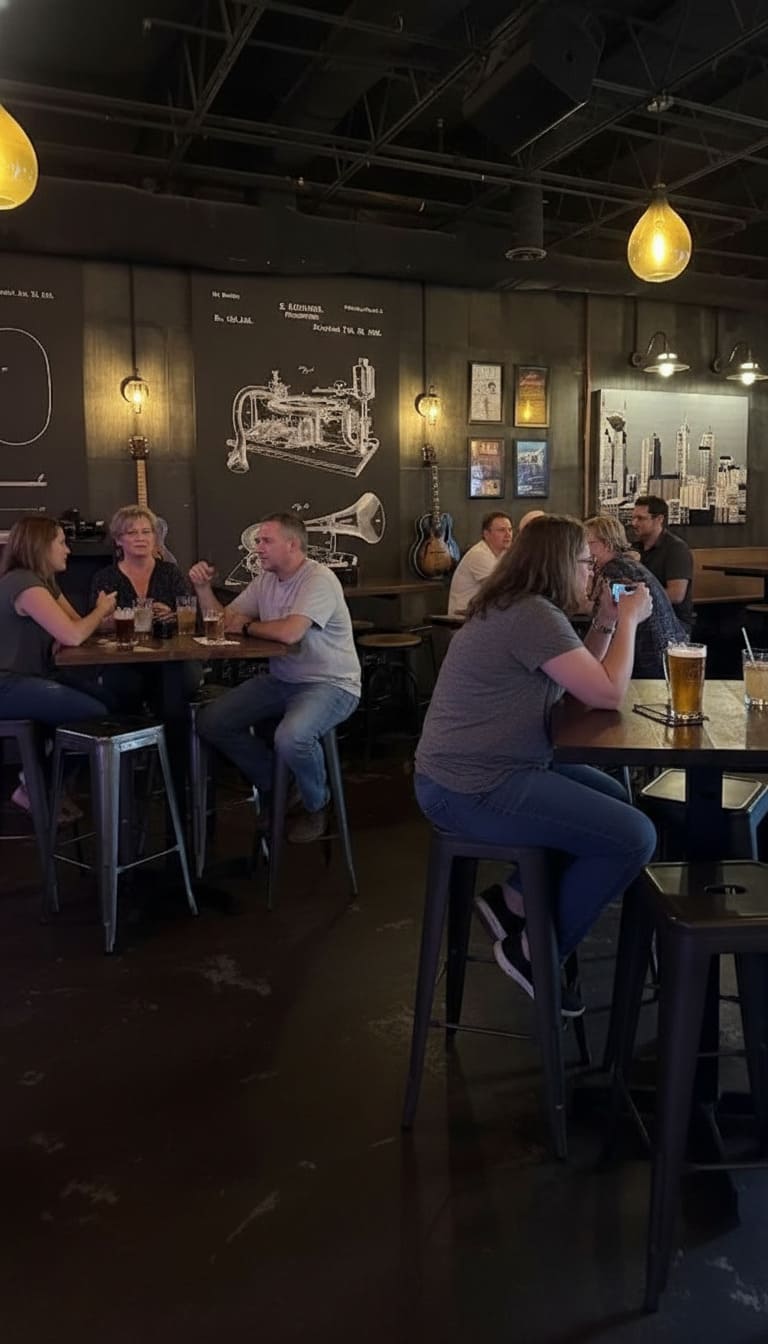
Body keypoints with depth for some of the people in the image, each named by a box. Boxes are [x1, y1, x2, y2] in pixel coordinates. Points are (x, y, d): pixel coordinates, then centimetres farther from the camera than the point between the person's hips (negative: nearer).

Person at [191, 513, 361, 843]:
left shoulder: (319, 579, -17)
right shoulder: (265, 581, 9)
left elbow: (289, 632, -30)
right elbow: (223, 621, 13)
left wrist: (246, 626, -12)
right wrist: (203, 587, -3)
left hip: (330, 684, -8)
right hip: (281, 680, 8)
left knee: (291, 737, -36)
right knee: (211, 722, -3)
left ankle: (316, 805, -2)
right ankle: (274, 788, 14)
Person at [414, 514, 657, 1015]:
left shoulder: (518, 606, 15)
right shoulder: (533, 615, -19)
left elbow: (581, 678, 21)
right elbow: (609, 694, -18)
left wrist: (607, 624, 10)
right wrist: (628, 621, -6)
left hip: (485, 770, 11)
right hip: (471, 789, -11)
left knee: (615, 798, 18)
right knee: (634, 836, -13)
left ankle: (515, 899, 18)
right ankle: (535, 951, 3)